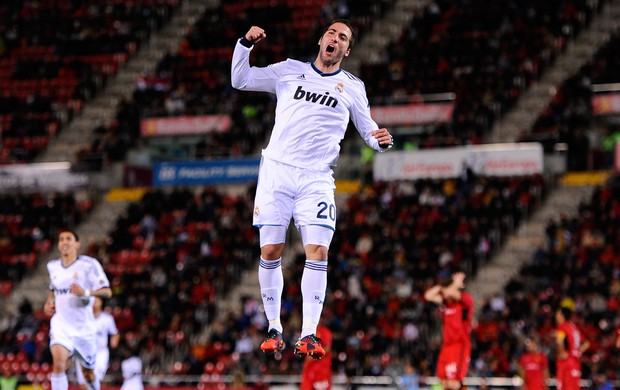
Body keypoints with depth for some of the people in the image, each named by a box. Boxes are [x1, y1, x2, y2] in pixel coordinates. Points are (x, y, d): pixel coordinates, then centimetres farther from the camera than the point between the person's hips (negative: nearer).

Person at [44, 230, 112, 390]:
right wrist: (48, 303, 9)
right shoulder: (53, 266, 7)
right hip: (61, 325, 1)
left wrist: (86, 292, -29)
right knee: (58, 362, -24)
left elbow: (107, 292, -13)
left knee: (88, 373, 13)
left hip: (84, 327, -1)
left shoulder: (89, 265, -8)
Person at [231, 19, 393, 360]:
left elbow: (369, 131, 17)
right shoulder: (289, 71, 12)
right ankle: (274, 330, 10)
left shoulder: (352, 87, 12)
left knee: (317, 251, -14)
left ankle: (308, 335, -15)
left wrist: (381, 140, -6)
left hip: (316, 178, 0)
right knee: (270, 252, -2)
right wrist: (245, 45, 0)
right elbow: (240, 80, 15)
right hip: (276, 170, 1)